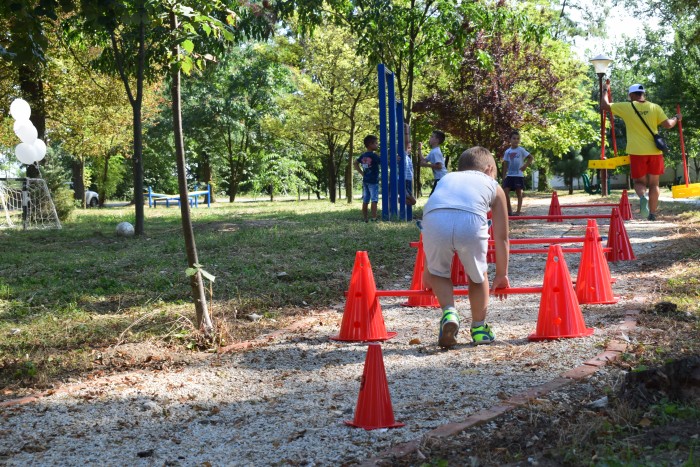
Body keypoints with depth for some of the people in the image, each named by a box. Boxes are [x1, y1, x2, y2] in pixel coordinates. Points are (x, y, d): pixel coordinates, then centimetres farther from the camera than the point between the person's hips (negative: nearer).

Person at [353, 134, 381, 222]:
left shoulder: (363, 155, 8)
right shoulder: (374, 155, -13)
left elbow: (355, 164, 18)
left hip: (365, 181, 7)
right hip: (373, 181, -7)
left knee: (365, 201, 8)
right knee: (374, 200, -5)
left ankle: (364, 219, 11)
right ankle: (374, 218, -8)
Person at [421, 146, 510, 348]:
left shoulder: (446, 178, 41)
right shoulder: (494, 186, 36)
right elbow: (501, 237, 38)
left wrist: (428, 269, 52)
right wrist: (502, 274, 49)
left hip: (435, 219, 1)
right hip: (472, 220, -1)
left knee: (438, 272, 27)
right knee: (478, 276, 26)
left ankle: (449, 312, 6)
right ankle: (479, 328, 33)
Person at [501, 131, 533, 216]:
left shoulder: (521, 150, -3)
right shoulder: (507, 152, 8)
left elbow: (530, 157, -1)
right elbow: (505, 164, 11)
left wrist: (525, 165, -11)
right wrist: (504, 176, 7)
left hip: (519, 175, -4)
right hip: (509, 175, 4)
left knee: (519, 193, 0)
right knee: (505, 191, -7)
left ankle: (518, 211, 4)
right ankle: (509, 210, 4)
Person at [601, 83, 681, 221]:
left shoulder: (626, 107, -3)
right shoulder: (655, 107, 1)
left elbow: (604, 105, 4)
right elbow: (668, 125, -1)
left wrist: (605, 91, 21)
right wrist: (676, 119, 21)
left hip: (637, 152, -1)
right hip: (654, 151, 1)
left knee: (639, 182, 9)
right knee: (654, 183, 11)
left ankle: (642, 197, -24)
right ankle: (652, 214, 11)